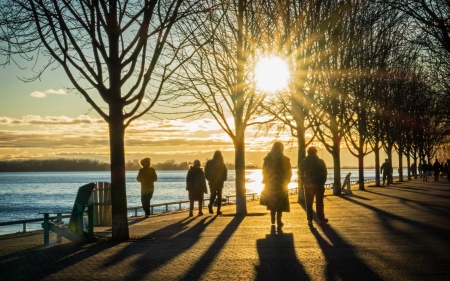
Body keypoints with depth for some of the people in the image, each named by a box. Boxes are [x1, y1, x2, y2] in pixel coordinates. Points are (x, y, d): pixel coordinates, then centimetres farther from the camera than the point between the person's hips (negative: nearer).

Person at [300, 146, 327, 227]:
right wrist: (322, 182, 9)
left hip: (308, 185, 1)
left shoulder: (303, 162, 1)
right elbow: (324, 173, -1)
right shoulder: (320, 162, -2)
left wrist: (304, 182, 10)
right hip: (319, 185, -1)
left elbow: (301, 174, 1)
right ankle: (321, 219, 15)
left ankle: (309, 220, -3)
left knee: (309, 203, 4)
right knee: (319, 202, 9)